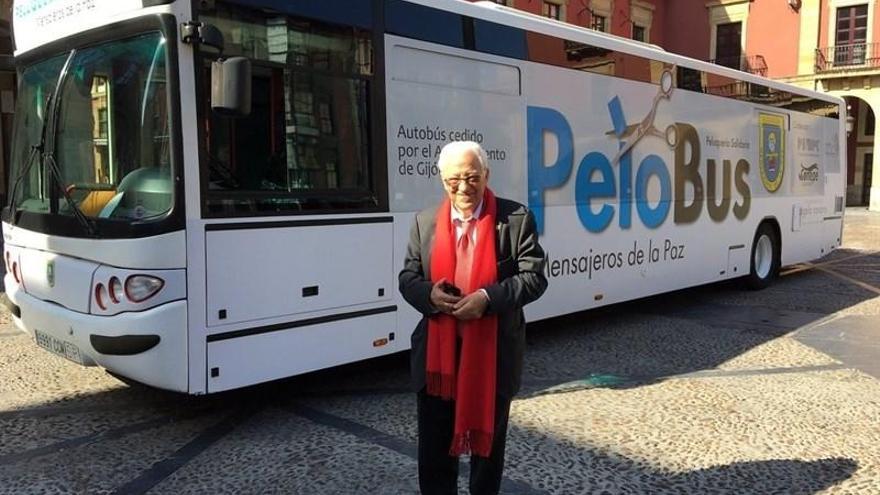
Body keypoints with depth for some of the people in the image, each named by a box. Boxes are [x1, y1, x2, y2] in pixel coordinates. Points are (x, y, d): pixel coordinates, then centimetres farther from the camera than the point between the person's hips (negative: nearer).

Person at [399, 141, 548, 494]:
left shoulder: (516, 219, -6)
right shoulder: (425, 222, 4)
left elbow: (534, 278, -8)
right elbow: (408, 278, 7)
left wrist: (488, 297, -23)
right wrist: (430, 294, -17)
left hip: (493, 352, -2)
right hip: (436, 353, 2)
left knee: (488, 439, 17)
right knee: (434, 444, 11)